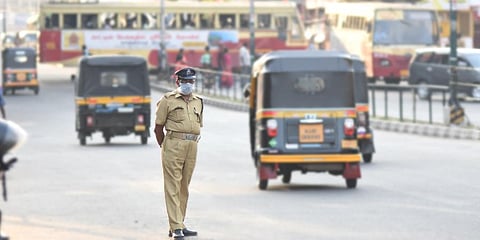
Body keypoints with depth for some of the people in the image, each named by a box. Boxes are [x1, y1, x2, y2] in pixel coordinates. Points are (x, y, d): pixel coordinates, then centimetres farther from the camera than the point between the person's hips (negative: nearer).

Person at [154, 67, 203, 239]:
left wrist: (192, 143, 14)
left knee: (184, 187, 10)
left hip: (192, 147, 6)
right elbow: (158, 126, 2)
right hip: (174, 143, -6)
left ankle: (178, 225, 17)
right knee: (173, 187, -8)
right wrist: (165, 147, 2)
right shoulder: (168, 100, 1)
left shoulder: (198, 102, 17)